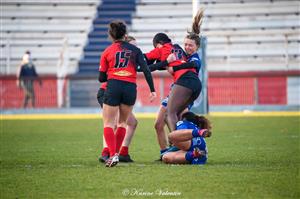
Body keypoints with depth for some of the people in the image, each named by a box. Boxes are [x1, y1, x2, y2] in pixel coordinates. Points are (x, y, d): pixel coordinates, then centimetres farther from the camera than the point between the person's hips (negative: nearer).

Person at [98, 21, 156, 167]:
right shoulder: (135, 50, 11)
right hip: (131, 88, 2)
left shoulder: (107, 52, 9)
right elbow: (146, 70, 0)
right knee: (122, 122, 19)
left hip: (113, 87, -2)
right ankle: (116, 153, 13)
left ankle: (113, 155, -15)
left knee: (108, 124, 4)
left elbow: (102, 78, 9)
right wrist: (152, 90, 0)